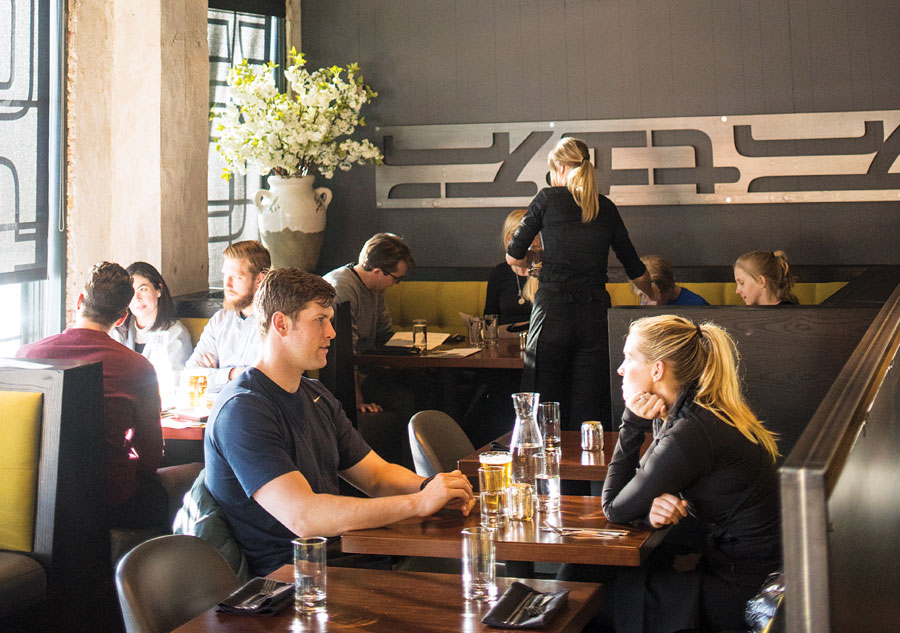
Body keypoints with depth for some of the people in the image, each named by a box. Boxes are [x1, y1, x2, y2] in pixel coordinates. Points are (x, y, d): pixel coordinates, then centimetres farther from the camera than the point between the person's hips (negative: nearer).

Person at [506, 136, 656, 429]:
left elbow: (513, 257, 4)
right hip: (595, 314, 3)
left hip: (553, 311, -3)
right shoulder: (606, 207, 11)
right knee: (588, 413, 6)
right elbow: (635, 269, 18)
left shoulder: (548, 198, 1)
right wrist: (652, 294, 38)